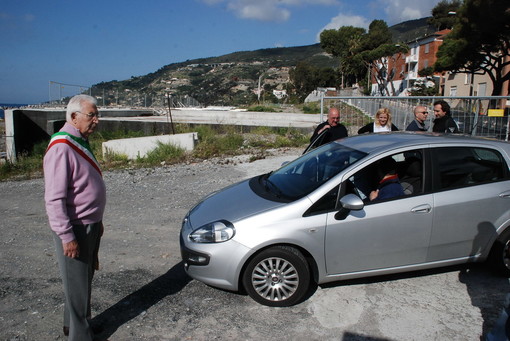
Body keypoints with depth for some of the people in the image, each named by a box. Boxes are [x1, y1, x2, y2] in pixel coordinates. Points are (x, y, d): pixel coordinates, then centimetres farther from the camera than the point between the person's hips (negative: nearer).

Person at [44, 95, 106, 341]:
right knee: (77, 283, 3)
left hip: (90, 225, 10)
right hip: (74, 229, -10)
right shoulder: (61, 148, -20)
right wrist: (67, 236, -23)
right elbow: (54, 198, -23)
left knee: (85, 278, 21)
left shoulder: (80, 142, 11)